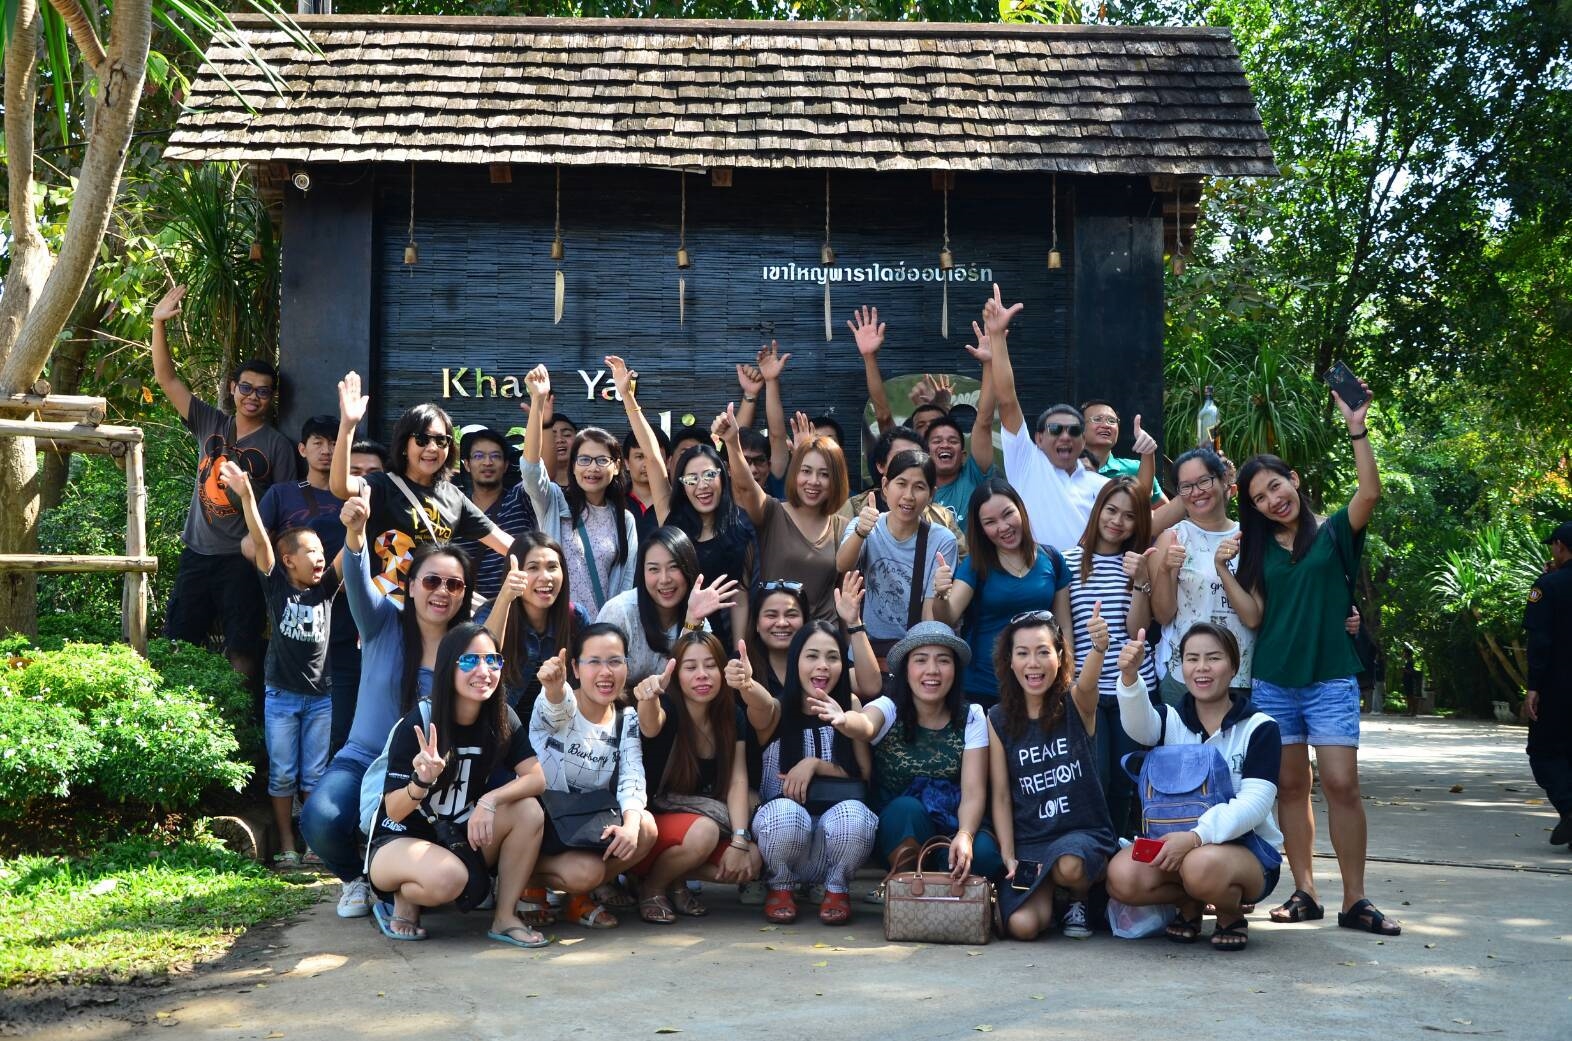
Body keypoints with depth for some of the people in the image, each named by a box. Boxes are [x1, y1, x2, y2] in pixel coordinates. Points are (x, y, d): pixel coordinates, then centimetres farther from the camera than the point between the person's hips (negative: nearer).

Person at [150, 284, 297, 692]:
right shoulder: (210, 425, 6)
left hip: (242, 559, -4)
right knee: (179, 643, 6)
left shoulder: (277, 445, -3)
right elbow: (166, 377, 4)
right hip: (197, 552, 4)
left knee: (242, 650, -2)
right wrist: (159, 324, -7)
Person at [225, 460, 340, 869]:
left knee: (315, 775, 7)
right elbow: (260, 542, -16)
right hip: (281, 696, -2)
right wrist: (245, 496, -29)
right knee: (282, 775, 6)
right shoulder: (276, 586, -3)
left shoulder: (325, 589, 3)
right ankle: (286, 846, 13)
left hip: (320, 697, 2)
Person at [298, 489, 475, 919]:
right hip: (364, 760, -1)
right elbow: (359, 582, -24)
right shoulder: (384, 623, -6)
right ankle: (356, 877, 7)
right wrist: (354, 533, -44)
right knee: (321, 819, -30)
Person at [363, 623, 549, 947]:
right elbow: (394, 811, -18)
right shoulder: (417, 724, -19)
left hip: (461, 839, 5)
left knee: (528, 810, -21)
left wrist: (490, 801, -29)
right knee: (448, 878, -37)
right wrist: (422, 781, -39)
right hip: (400, 841, -5)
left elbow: (537, 779, -13)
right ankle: (402, 899, -1)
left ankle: (505, 917, -10)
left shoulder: (501, 719, -5)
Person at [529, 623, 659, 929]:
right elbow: (557, 710, -37)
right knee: (586, 871, -32)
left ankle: (580, 895, -1)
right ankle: (529, 877, 2)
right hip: (543, 821, -5)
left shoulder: (627, 722, 3)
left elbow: (632, 778, -10)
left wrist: (630, 824, -32)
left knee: (645, 828, -25)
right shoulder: (554, 706, -11)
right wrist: (554, 687, -63)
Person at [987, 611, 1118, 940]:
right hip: (1028, 841, 1)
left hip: (1085, 832, -1)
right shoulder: (998, 719, 2)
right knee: (1022, 925, -22)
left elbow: (1087, 685, -29)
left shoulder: (1075, 704, -3)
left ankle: (1079, 900, 3)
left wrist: (1099, 648, -52)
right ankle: (1047, 890, 15)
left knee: (1068, 866, -36)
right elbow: (1001, 796, 2)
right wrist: (1008, 857, -10)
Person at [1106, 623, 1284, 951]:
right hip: (1176, 842, 4)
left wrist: (1197, 836, -33)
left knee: (1202, 865, -38)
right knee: (1121, 876, -26)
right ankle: (1188, 904, 6)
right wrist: (1129, 676, -43)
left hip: (1248, 846, -3)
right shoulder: (1171, 720, 6)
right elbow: (1138, 725, -20)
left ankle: (1232, 914, -2)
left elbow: (1255, 803, -16)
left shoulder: (1260, 728, -4)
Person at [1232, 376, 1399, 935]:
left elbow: (1369, 494, -16)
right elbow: (1252, 616, 2)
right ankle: (1304, 893, 13)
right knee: (1290, 786, 5)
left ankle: (1355, 901, -3)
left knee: (1342, 785, -10)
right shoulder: (1257, 551, 11)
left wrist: (1357, 430, -21)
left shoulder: (1331, 534, 3)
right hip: (1272, 683, 3)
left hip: (1331, 680, -3)